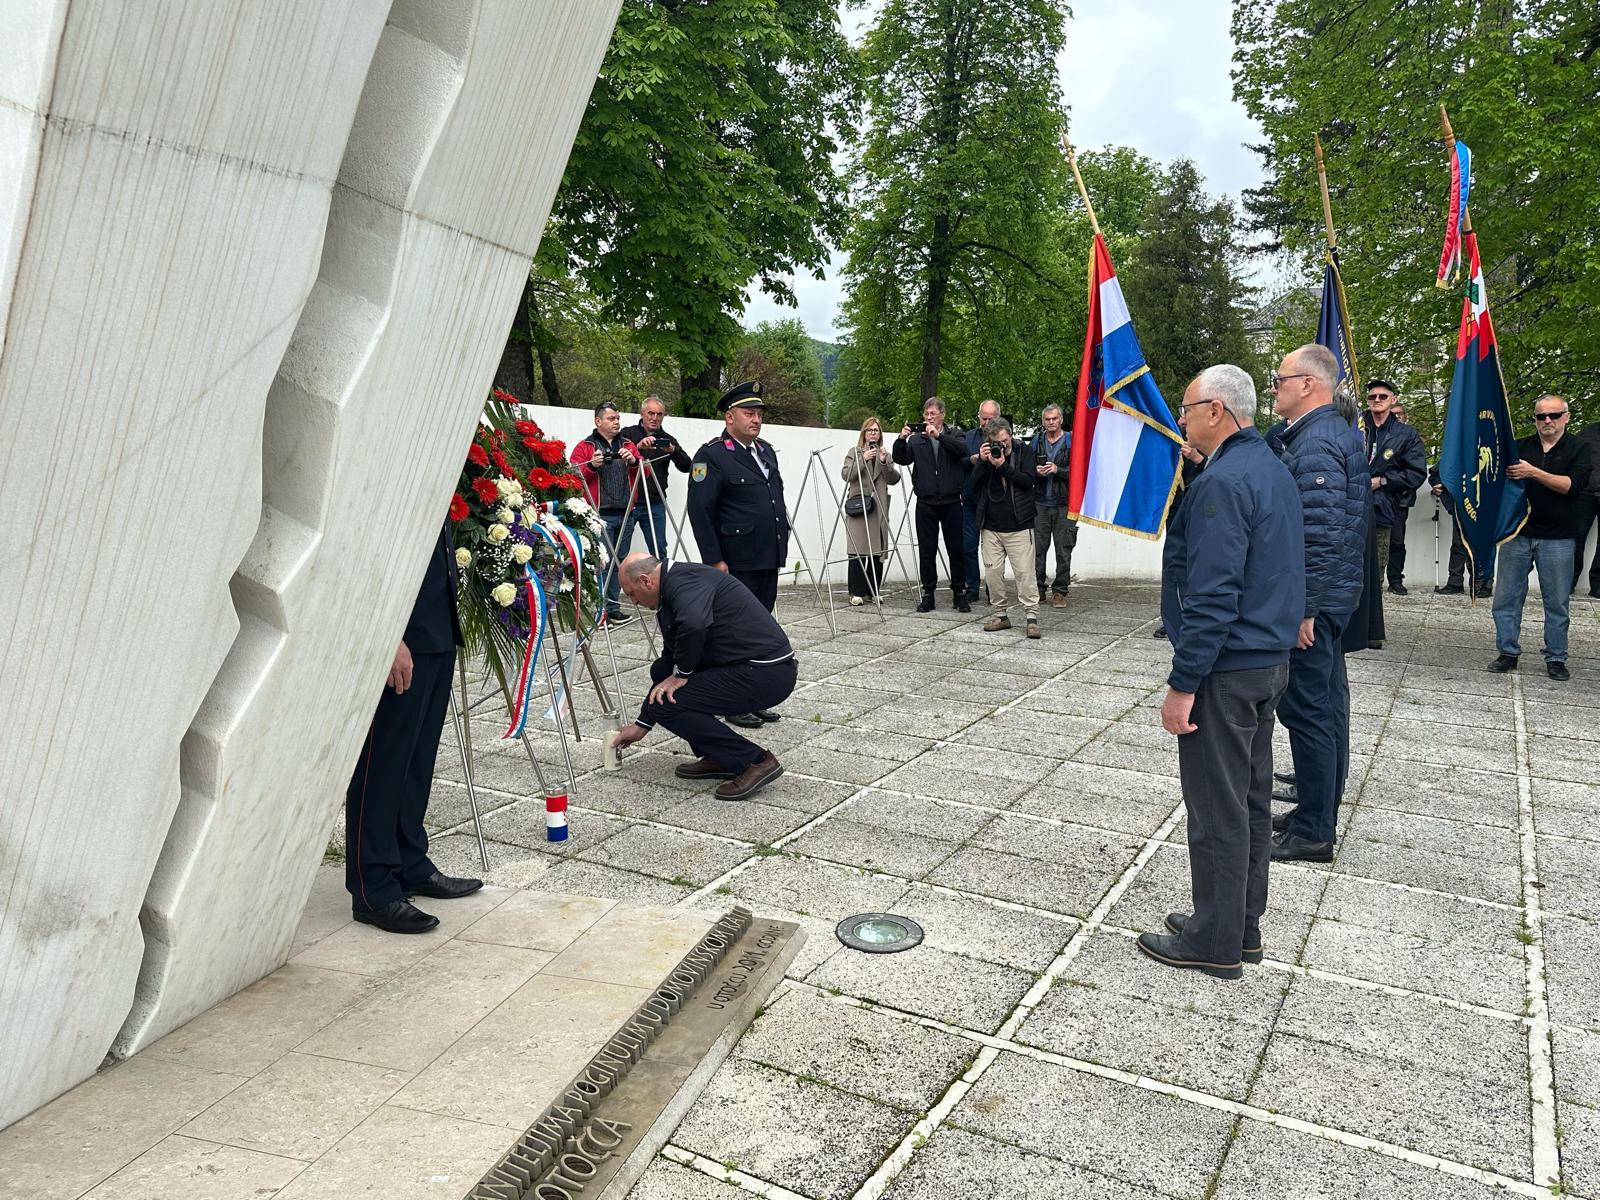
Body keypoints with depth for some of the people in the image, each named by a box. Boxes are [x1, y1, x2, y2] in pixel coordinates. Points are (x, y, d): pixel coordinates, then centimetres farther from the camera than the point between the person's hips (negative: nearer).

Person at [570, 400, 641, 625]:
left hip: (625, 514, 5)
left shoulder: (627, 445, 18)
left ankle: (612, 607, 15)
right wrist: (591, 465, -21)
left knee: (619, 561, 8)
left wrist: (634, 461, -8)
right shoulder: (585, 446, 4)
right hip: (601, 514, -5)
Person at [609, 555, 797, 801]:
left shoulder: (683, 580, -12)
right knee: (661, 670, 16)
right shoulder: (671, 594, 19)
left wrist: (681, 674, -15)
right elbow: (670, 663, 26)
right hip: (750, 666, 10)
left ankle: (756, 761, -6)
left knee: (668, 703, -12)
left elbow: (694, 624, -34)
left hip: (768, 672, -10)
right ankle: (718, 758, 17)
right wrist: (641, 725, 30)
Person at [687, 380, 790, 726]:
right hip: (736, 564, -8)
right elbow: (699, 510, -15)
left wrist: (781, 544, 18)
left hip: (768, 561, 8)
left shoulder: (766, 450, 15)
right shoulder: (711, 455, -10)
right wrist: (714, 560, -18)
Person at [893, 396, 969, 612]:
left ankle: (959, 593, 12)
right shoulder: (916, 440, 12)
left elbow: (962, 450, -14)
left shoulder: (954, 437, 8)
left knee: (956, 549, 3)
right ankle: (928, 594, 10)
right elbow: (900, 459, -1)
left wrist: (939, 435, -24)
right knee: (926, 550, 3)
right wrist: (901, 440, -18)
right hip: (925, 503, 1)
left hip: (951, 502, -1)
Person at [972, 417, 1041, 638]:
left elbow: (1028, 481, -10)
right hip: (991, 526, 3)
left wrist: (1003, 466, -16)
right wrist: (982, 461, -14)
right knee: (992, 572, 4)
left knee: (1024, 572, -6)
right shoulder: (987, 453, 9)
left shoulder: (1024, 451, 1)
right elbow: (974, 481, 1)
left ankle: (1032, 616, -1)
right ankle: (1000, 615, 15)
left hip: (1019, 526, -3)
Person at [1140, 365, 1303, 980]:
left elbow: (1212, 596, -24)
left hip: (1226, 671, -10)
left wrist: (1182, 685, -20)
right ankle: (1242, 925, 28)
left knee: (1217, 808, 0)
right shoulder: (1273, 469, 13)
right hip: (1270, 660, 10)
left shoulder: (1224, 482, -20)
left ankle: (1216, 942, 11)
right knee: (1250, 797, 16)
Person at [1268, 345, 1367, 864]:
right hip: (1333, 593, 11)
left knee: (1306, 708, -5)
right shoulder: (1337, 432, 15)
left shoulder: (1316, 443, -18)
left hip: (1312, 597, -11)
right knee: (1326, 700, 17)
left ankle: (1313, 833, 3)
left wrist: (1304, 608, -23)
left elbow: (1320, 534, -24)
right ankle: (1321, 809, 29)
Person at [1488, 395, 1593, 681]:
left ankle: (1556, 659, 13)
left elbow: (1574, 485, -11)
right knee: (1506, 597, 2)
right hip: (1517, 534, 2)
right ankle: (1508, 653, 13)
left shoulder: (1577, 450, 4)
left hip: (1557, 539, -2)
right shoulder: (1520, 448, 10)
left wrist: (1534, 472, -20)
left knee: (1558, 603, 3)